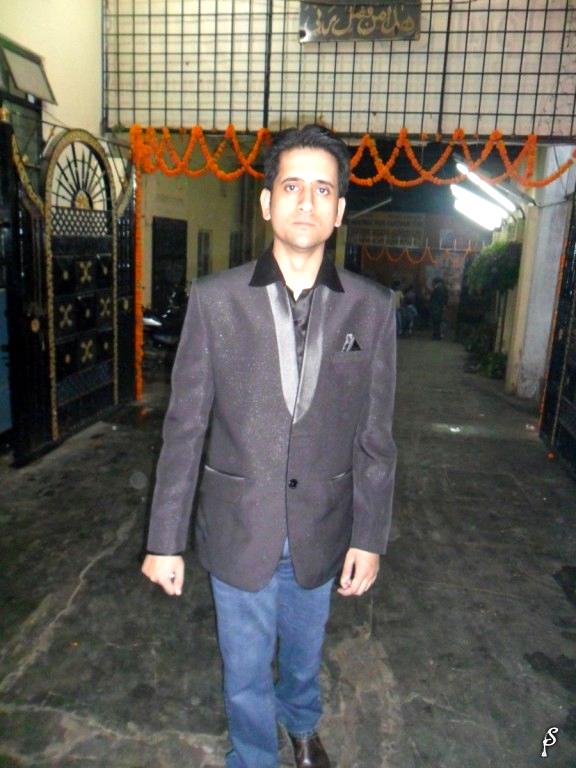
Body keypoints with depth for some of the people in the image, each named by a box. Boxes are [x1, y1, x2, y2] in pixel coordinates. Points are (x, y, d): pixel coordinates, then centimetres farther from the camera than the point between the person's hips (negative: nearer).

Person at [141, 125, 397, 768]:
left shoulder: (372, 308, -7)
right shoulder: (214, 300, -11)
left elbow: (374, 435, -2)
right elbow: (184, 426, -8)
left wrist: (370, 537, 0)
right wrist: (164, 539, -5)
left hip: (321, 531, 2)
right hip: (238, 528, -1)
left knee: (304, 653, 27)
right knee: (245, 671, 18)